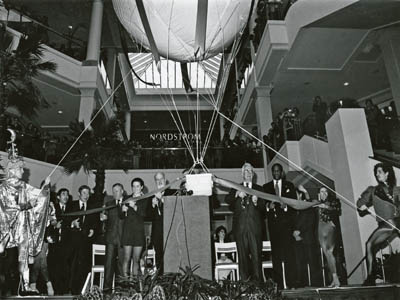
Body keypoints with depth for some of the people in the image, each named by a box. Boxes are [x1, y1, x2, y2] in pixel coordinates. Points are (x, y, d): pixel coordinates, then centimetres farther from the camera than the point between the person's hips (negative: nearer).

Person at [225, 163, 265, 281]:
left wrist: (256, 202, -14)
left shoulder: (259, 189, 14)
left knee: (256, 254, -3)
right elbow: (227, 200, -3)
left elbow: (263, 208, 6)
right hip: (240, 227, 0)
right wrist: (237, 194, -20)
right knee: (242, 255, 1)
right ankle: (244, 282, 8)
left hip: (255, 227, 0)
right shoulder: (235, 188, 14)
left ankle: (257, 282, 4)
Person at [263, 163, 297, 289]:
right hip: (273, 223, 1)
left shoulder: (289, 185, 14)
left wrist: (286, 206, -12)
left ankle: (291, 283, -3)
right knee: (276, 254, -1)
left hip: (287, 223, -1)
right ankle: (278, 284, 3)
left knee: (289, 252, -7)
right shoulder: (266, 187, 15)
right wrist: (268, 206, -11)